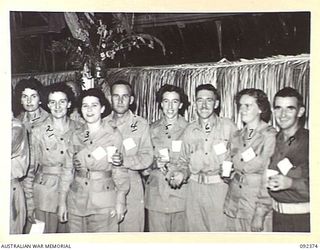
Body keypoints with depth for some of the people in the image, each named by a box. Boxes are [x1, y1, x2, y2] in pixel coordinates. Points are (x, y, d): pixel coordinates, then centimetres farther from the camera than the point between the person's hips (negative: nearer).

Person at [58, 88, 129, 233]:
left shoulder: (114, 135, -3)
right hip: (76, 201, 3)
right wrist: (62, 202, 5)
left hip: (104, 202, -3)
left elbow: (120, 171, -3)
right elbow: (67, 169, 8)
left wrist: (120, 203, -8)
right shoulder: (76, 136, 7)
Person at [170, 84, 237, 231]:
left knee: (220, 229, 0)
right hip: (194, 189, 3)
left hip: (220, 188, -3)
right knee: (195, 229, 9)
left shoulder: (228, 126, -1)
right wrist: (181, 173, -3)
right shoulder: (190, 130, 9)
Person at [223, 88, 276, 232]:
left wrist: (260, 214, -16)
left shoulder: (269, 135, -10)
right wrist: (227, 174, 2)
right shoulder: (237, 136, 9)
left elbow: (269, 176, -13)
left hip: (258, 205, -5)